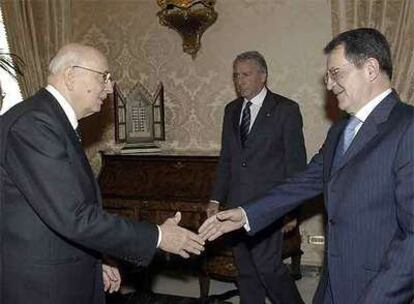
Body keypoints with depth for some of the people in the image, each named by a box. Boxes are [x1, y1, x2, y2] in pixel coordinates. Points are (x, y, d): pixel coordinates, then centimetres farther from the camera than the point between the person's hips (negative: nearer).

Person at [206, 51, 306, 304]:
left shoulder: (286, 109, -4)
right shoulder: (232, 110, 13)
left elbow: (296, 162, -5)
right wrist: (216, 199, 11)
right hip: (236, 205, 6)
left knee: (267, 267, -9)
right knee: (246, 271, 11)